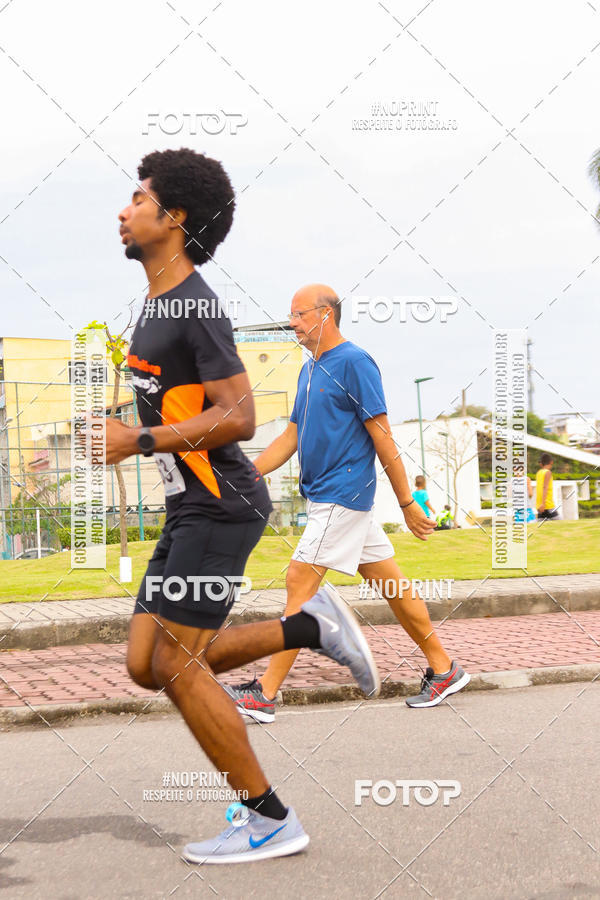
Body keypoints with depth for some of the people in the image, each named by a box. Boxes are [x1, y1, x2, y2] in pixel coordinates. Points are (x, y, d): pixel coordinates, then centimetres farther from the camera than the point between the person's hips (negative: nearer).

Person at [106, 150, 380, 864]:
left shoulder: (195, 307, -15)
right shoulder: (155, 306, 15)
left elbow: (238, 417, -22)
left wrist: (139, 442, -21)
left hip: (220, 506, -10)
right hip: (189, 509, 10)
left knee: (175, 664, -9)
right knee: (145, 665, 6)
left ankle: (268, 819, 1)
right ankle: (308, 629, 13)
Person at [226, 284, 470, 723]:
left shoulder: (354, 362, -12)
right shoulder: (310, 369, 16)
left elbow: (382, 437, -14)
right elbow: (291, 438, 19)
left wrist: (408, 503, -13)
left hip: (343, 496, -9)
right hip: (325, 495, 9)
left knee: (300, 582, -10)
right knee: (390, 583, 12)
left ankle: (265, 694, -7)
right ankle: (443, 669, 20)